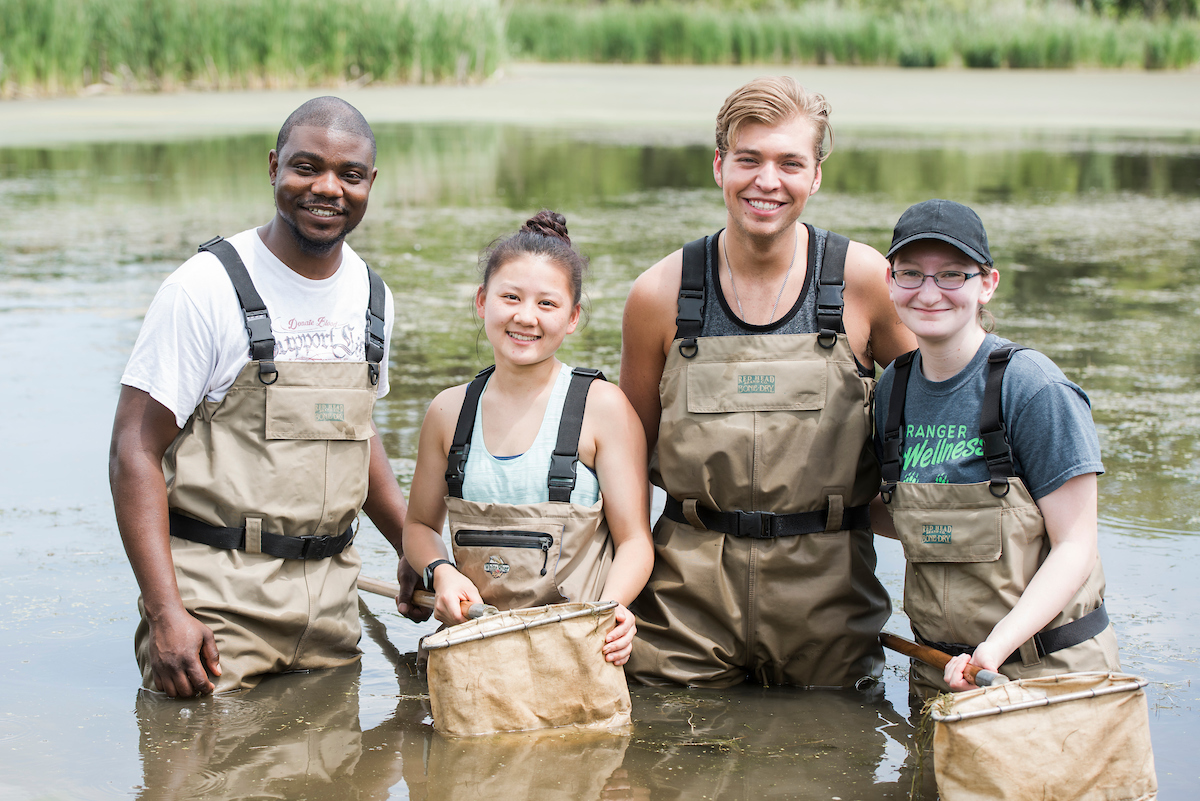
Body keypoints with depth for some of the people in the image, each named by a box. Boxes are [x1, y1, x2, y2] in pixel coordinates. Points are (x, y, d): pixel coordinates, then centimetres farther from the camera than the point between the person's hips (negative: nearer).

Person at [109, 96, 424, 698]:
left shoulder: (371, 297, 9)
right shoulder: (208, 287, -12)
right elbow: (135, 451, -14)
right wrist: (165, 613, -22)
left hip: (330, 596, 6)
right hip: (218, 597, -6)